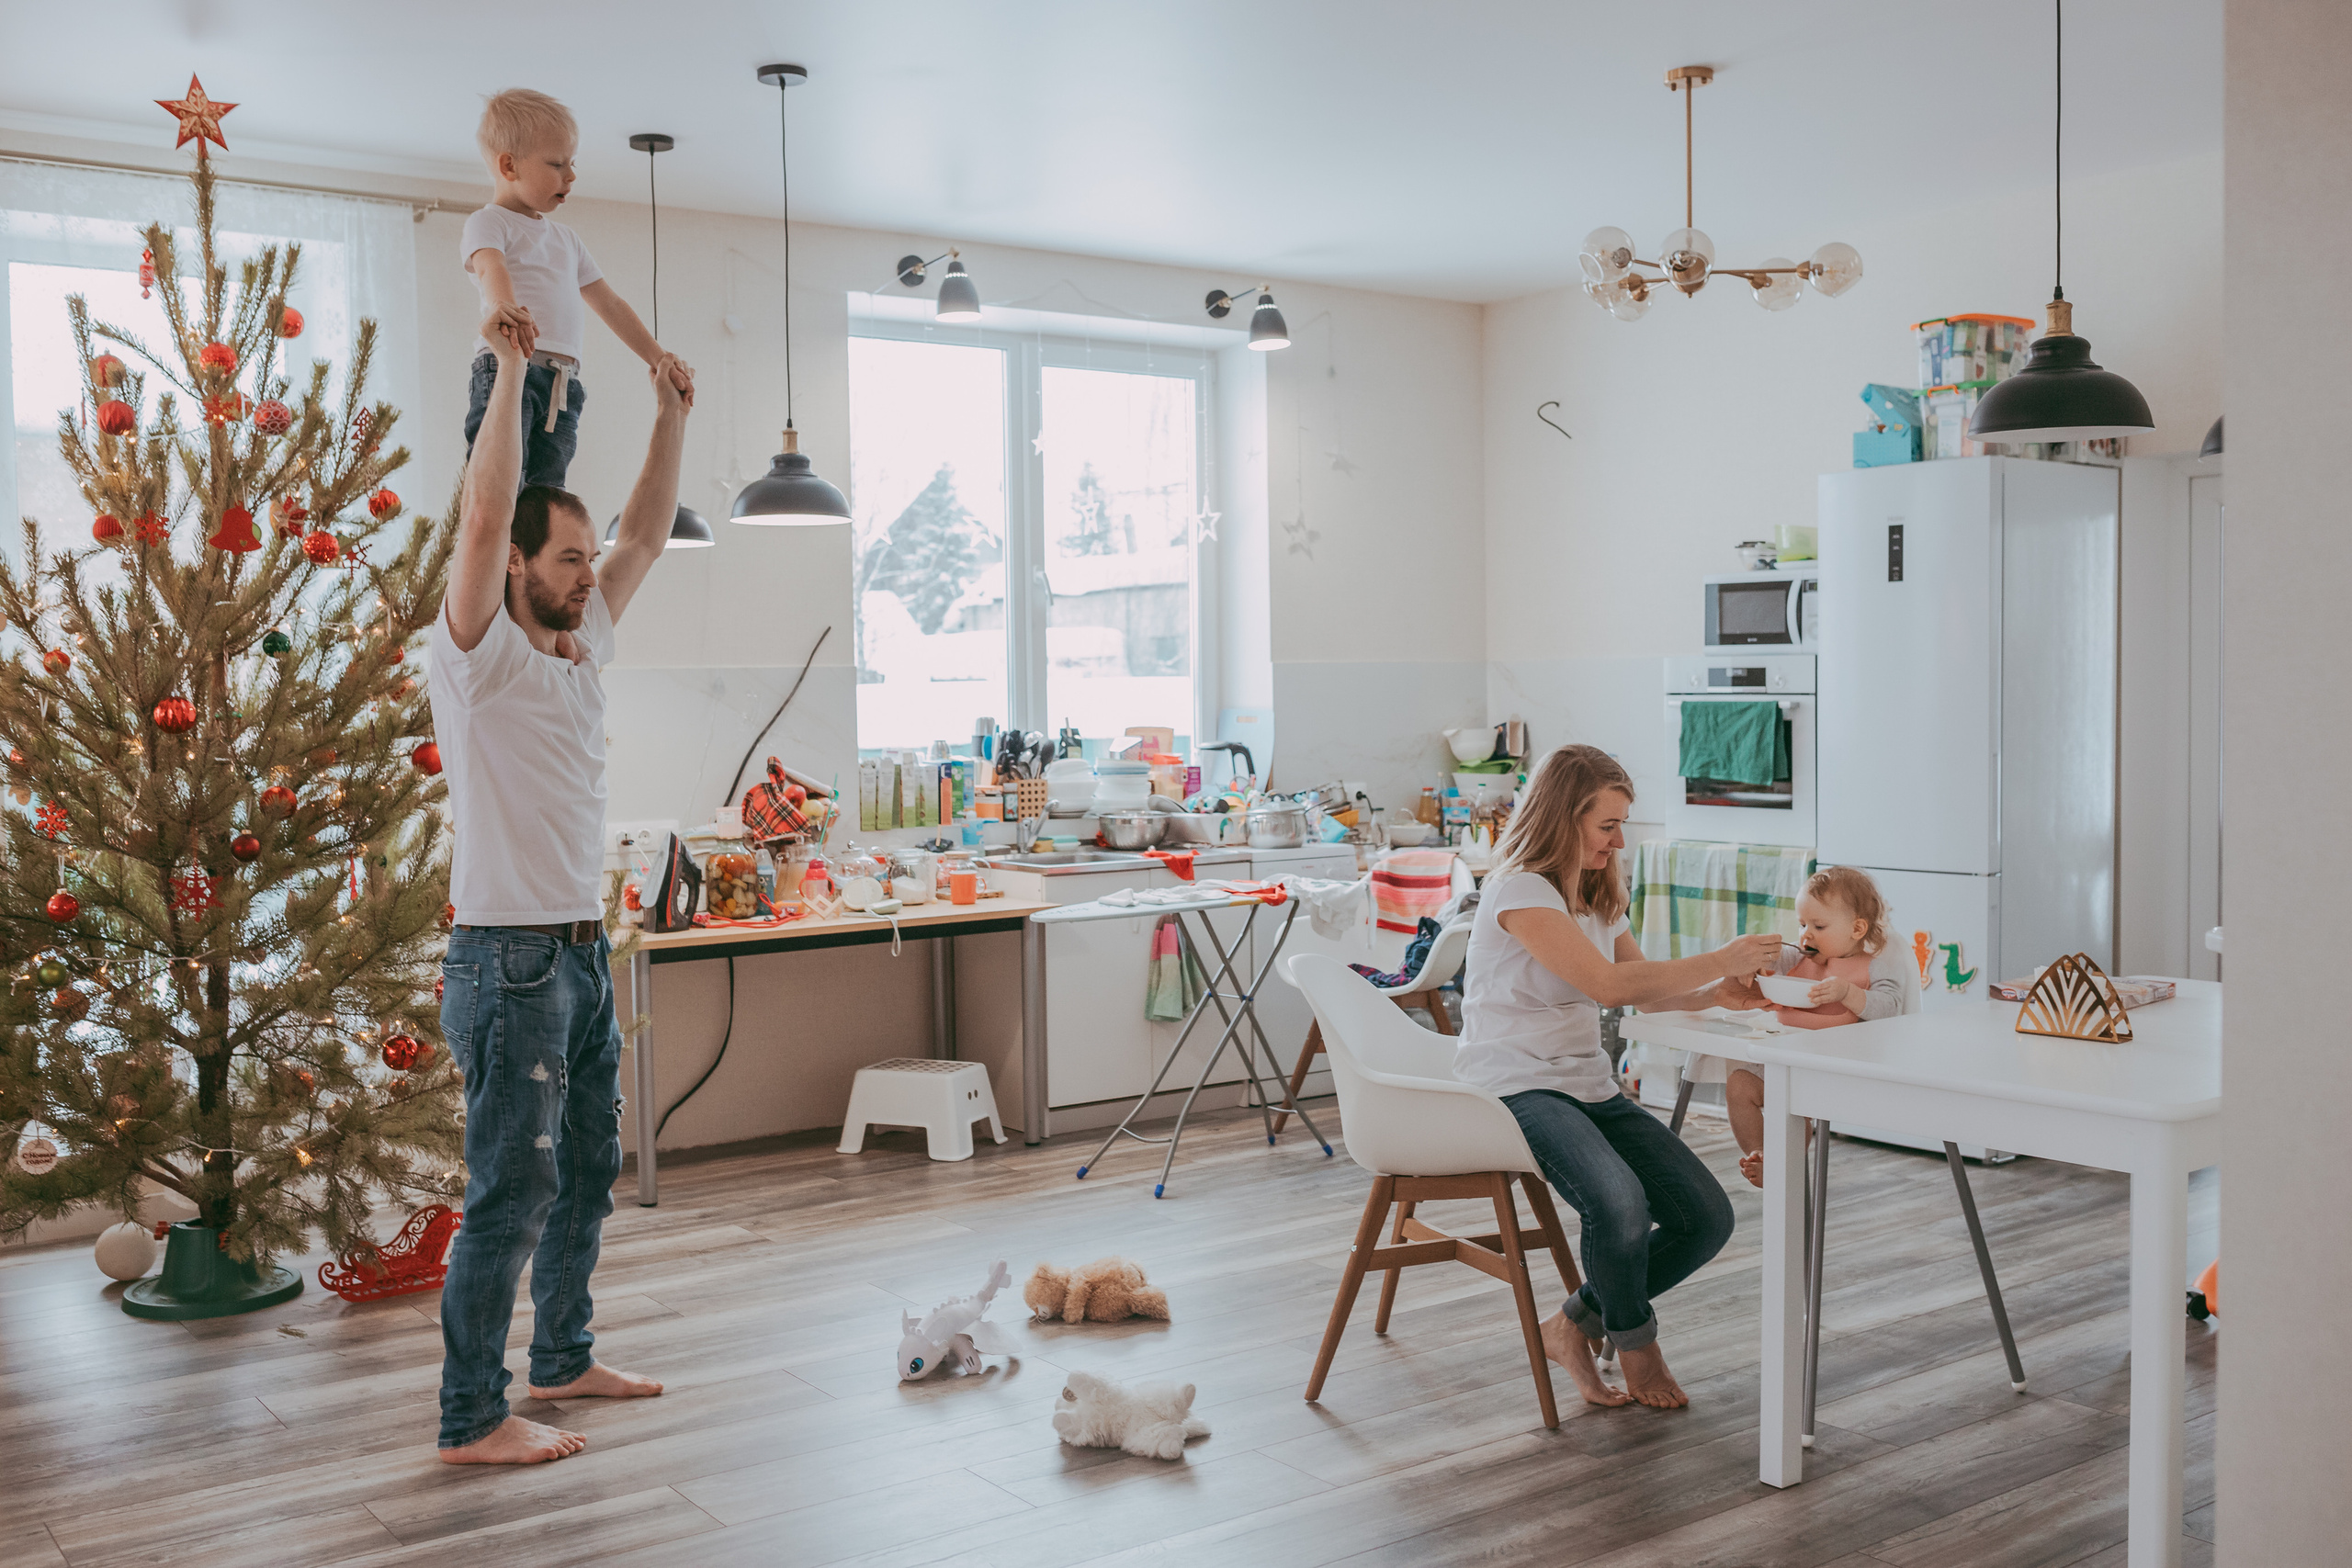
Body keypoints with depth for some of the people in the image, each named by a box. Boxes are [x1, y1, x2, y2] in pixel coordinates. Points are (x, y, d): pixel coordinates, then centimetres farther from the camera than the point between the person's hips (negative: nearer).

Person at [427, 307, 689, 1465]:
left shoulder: (582, 647, 11)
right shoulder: (477, 654, -11)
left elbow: (648, 534, 16)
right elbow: (484, 513, -24)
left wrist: (670, 413, 11)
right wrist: (511, 369, -22)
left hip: (584, 953, 9)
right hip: (510, 961, -9)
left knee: (587, 1170, 17)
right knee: (511, 1190, -6)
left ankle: (563, 1360, 32)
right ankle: (471, 1420, 3)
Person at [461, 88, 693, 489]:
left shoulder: (565, 238, 30)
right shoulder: (488, 222, 7)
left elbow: (610, 305, 31)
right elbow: (490, 265, -16)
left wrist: (661, 360, 25)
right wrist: (503, 305, -39)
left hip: (563, 388, 6)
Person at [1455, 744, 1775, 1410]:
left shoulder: (1597, 896, 16)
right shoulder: (1518, 889, -12)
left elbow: (1645, 986, 22)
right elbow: (1608, 984, -21)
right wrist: (1720, 960, -16)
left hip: (1588, 1086, 9)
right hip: (1516, 1088, -9)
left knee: (1707, 1217, -8)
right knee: (1621, 1204, -33)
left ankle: (1576, 1326, 10)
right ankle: (1633, 1340, -1)